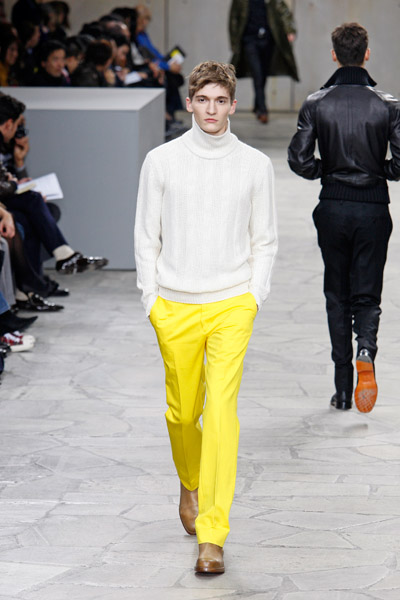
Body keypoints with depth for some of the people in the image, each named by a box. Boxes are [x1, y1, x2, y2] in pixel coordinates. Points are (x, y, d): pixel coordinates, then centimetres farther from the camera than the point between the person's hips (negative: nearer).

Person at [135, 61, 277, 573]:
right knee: (182, 412, 11)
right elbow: (146, 237, 7)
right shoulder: (161, 161, 2)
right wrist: (151, 300, 2)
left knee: (221, 409, -14)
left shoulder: (255, 165, 3)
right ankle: (190, 484, 44)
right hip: (175, 309, 1)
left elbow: (264, 240, 9)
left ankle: (212, 534, -14)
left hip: (232, 305, -1)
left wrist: (254, 297, 0)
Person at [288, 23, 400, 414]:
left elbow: (299, 160, -9)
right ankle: (366, 351, -24)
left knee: (337, 296, 11)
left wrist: (327, 172, 10)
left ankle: (343, 389, 11)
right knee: (367, 294, 8)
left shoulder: (316, 104, -4)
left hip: (332, 208, 1)